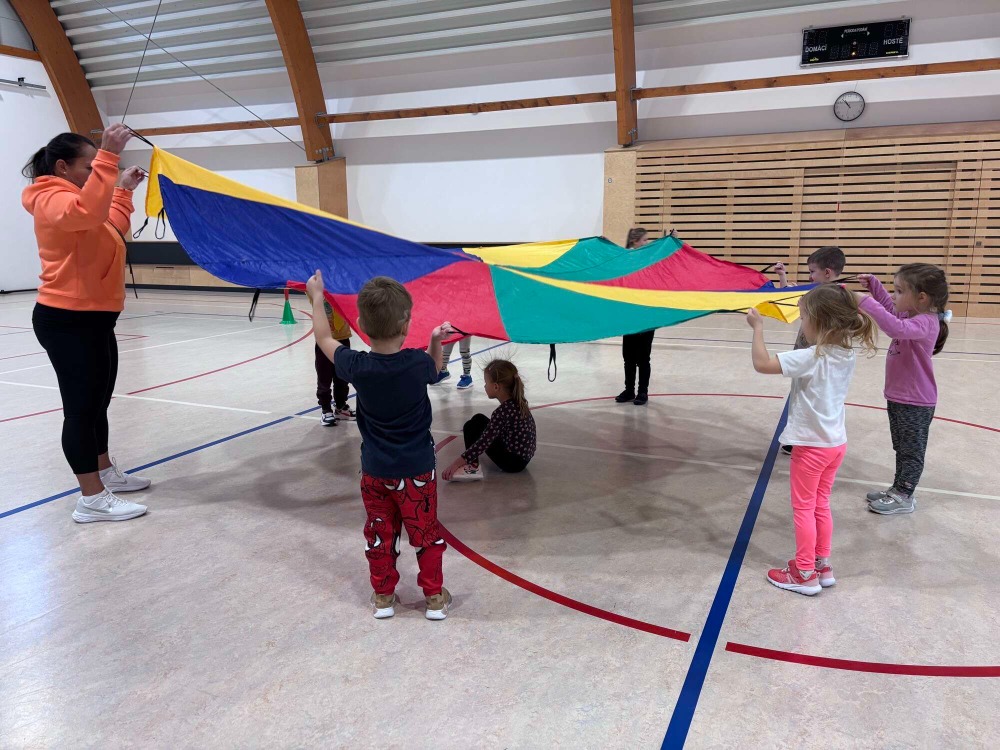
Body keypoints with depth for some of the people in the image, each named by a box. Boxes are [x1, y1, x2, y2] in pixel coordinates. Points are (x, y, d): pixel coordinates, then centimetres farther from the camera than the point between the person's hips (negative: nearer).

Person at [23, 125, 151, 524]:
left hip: (91, 318, 11)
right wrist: (108, 155, -37)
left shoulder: (71, 197, 18)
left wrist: (124, 190, 20)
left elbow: (114, 227, 26)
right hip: (68, 321, -11)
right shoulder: (53, 200, -14)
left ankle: (105, 472, 32)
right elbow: (90, 210, -36)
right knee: (82, 406, -7)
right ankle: (92, 499, -2)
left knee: (97, 401, 18)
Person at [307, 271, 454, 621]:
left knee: (380, 534, 17)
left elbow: (325, 339, 5)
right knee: (426, 534, 14)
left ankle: (383, 597, 29)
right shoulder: (418, 362, -18)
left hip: (375, 471, 1)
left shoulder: (356, 366, -16)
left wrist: (316, 297, 15)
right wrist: (436, 340, 12)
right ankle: (434, 596, 25)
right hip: (417, 470, -1)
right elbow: (434, 369, 9)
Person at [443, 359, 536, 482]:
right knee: (478, 419, 19)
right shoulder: (517, 401, -1)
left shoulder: (503, 411, -26)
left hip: (513, 461, -9)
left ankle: (472, 465, -7)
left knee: (472, 426, -5)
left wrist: (456, 463, -26)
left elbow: (484, 442, -27)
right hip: (522, 455, 9)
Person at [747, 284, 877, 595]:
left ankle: (805, 575, 15)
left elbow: (762, 363, -30)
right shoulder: (846, 354, -2)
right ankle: (822, 565, 30)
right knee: (821, 505, 20)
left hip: (811, 445, -7)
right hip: (835, 442, 8)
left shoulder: (810, 358, -25)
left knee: (803, 508, 6)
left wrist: (758, 326, -17)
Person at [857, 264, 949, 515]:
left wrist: (867, 302, -45)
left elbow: (897, 328, -46)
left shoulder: (925, 323, -26)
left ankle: (904, 498, 16)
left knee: (912, 451, 6)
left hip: (915, 404, -9)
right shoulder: (912, 315, 2)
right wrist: (873, 284, 13)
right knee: (902, 449, 20)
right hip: (897, 398, 9)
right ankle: (898, 489, 32)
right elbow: (891, 309, 24)